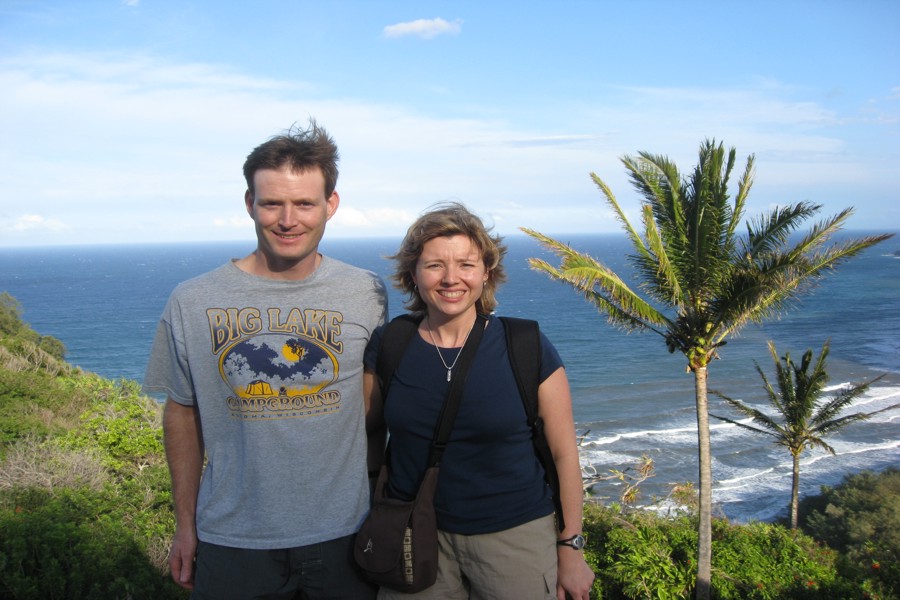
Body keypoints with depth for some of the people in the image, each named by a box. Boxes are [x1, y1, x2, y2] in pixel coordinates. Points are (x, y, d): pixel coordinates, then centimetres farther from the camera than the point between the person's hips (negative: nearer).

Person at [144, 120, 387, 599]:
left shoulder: (367, 295, -4)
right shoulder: (191, 303, -5)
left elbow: (376, 408, 7)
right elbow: (183, 414, 5)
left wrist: (386, 514, 7)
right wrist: (185, 525, 7)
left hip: (343, 536, 1)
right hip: (231, 542, 0)